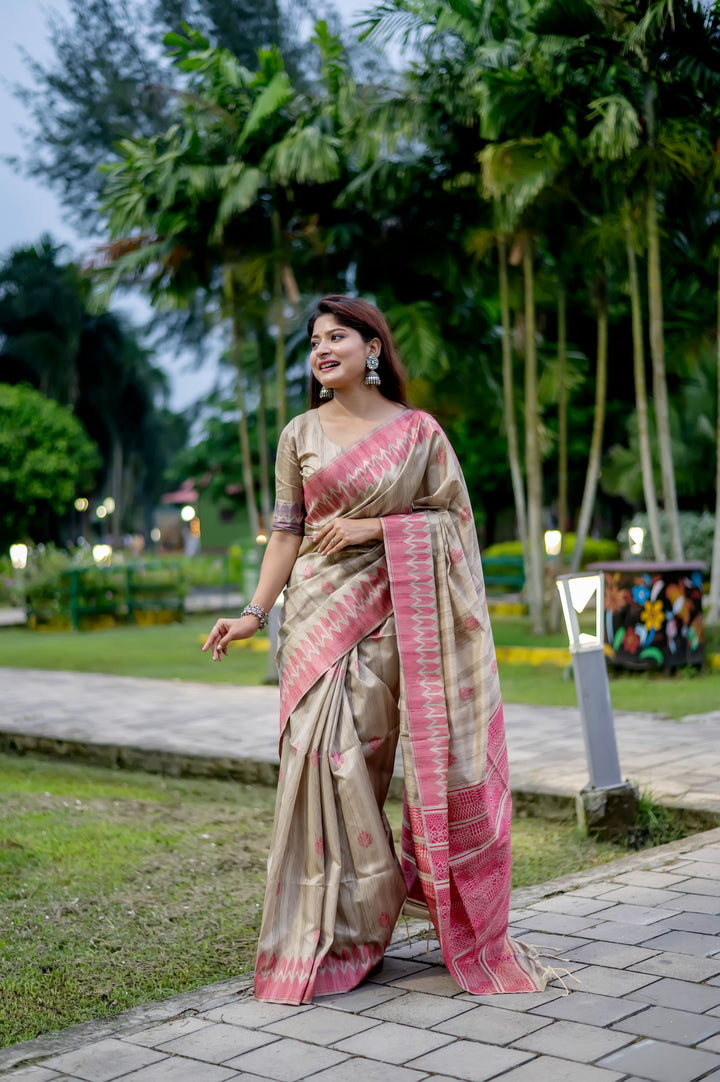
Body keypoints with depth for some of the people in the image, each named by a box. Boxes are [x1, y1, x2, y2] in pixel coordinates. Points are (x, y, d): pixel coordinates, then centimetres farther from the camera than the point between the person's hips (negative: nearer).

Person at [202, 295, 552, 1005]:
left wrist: (375, 525, -10)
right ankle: (341, 928, 5)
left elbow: (454, 516, 2)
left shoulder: (419, 431, 4)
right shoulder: (300, 434, 9)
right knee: (323, 753, -7)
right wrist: (254, 613, -1)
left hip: (393, 610, -2)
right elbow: (286, 532, 8)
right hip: (320, 609, 2)